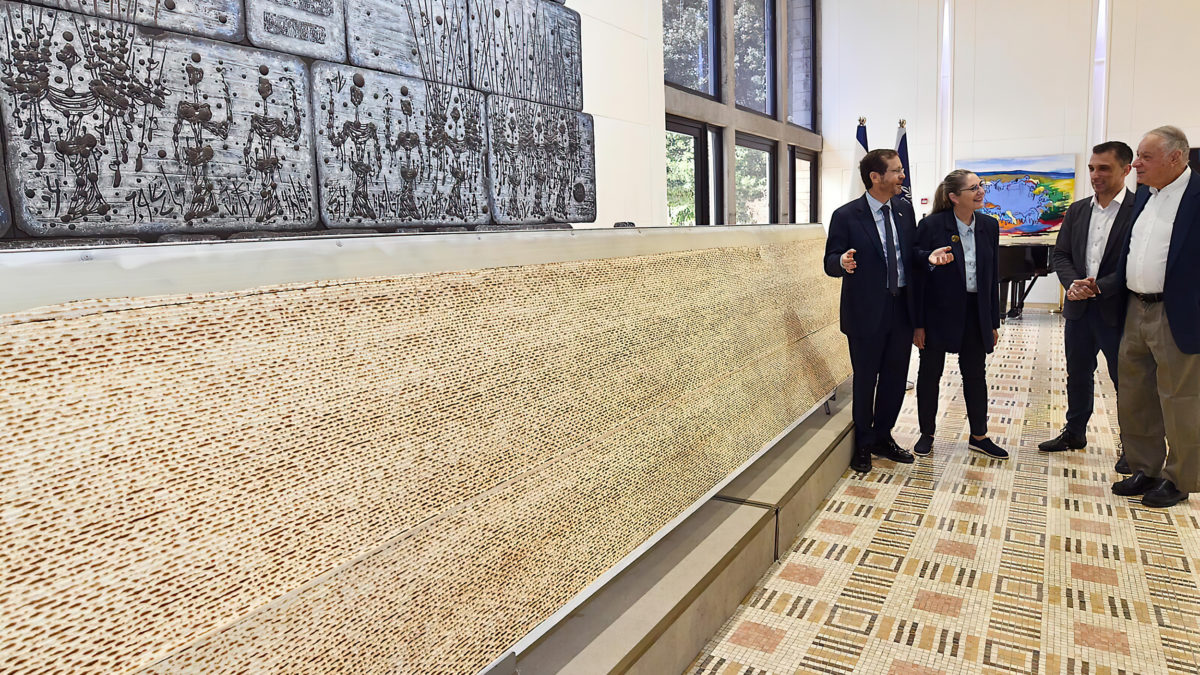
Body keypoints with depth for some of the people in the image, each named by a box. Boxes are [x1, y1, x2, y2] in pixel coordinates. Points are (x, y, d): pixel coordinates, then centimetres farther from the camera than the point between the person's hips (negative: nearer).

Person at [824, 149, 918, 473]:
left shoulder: (904, 209, 7)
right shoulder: (846, 216, -10)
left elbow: (911, 252, 12)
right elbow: (830, 263, -10)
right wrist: (843, 262, -32)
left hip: (902, 308, 5)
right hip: (866, 311, -5)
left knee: (895, 378, 14)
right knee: (865, 379, 7)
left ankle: (883, 437, 34)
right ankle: (863, 445, 25)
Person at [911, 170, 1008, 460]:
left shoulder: (989, 226, 3)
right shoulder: (931, 226, -12)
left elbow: (993, 276, 8)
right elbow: (917, 275, -11)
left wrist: (993, 322, 8)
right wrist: (918, 324, -12)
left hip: (974, 312, 5)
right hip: (938, 311, -4)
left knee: (975, 374, 13)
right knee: (930, 373, 8)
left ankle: (979, 436, 27)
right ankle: (927, 434, 23)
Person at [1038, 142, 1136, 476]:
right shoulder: (1077, 210, 9)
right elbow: (1061, 254, 7)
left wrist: (1099, 286, -21)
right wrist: (1073, 284, -10)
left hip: (1117, 310, -5)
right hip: (1079, 307, 5)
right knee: (1078, 374, 16)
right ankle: (1074, 433, 32)